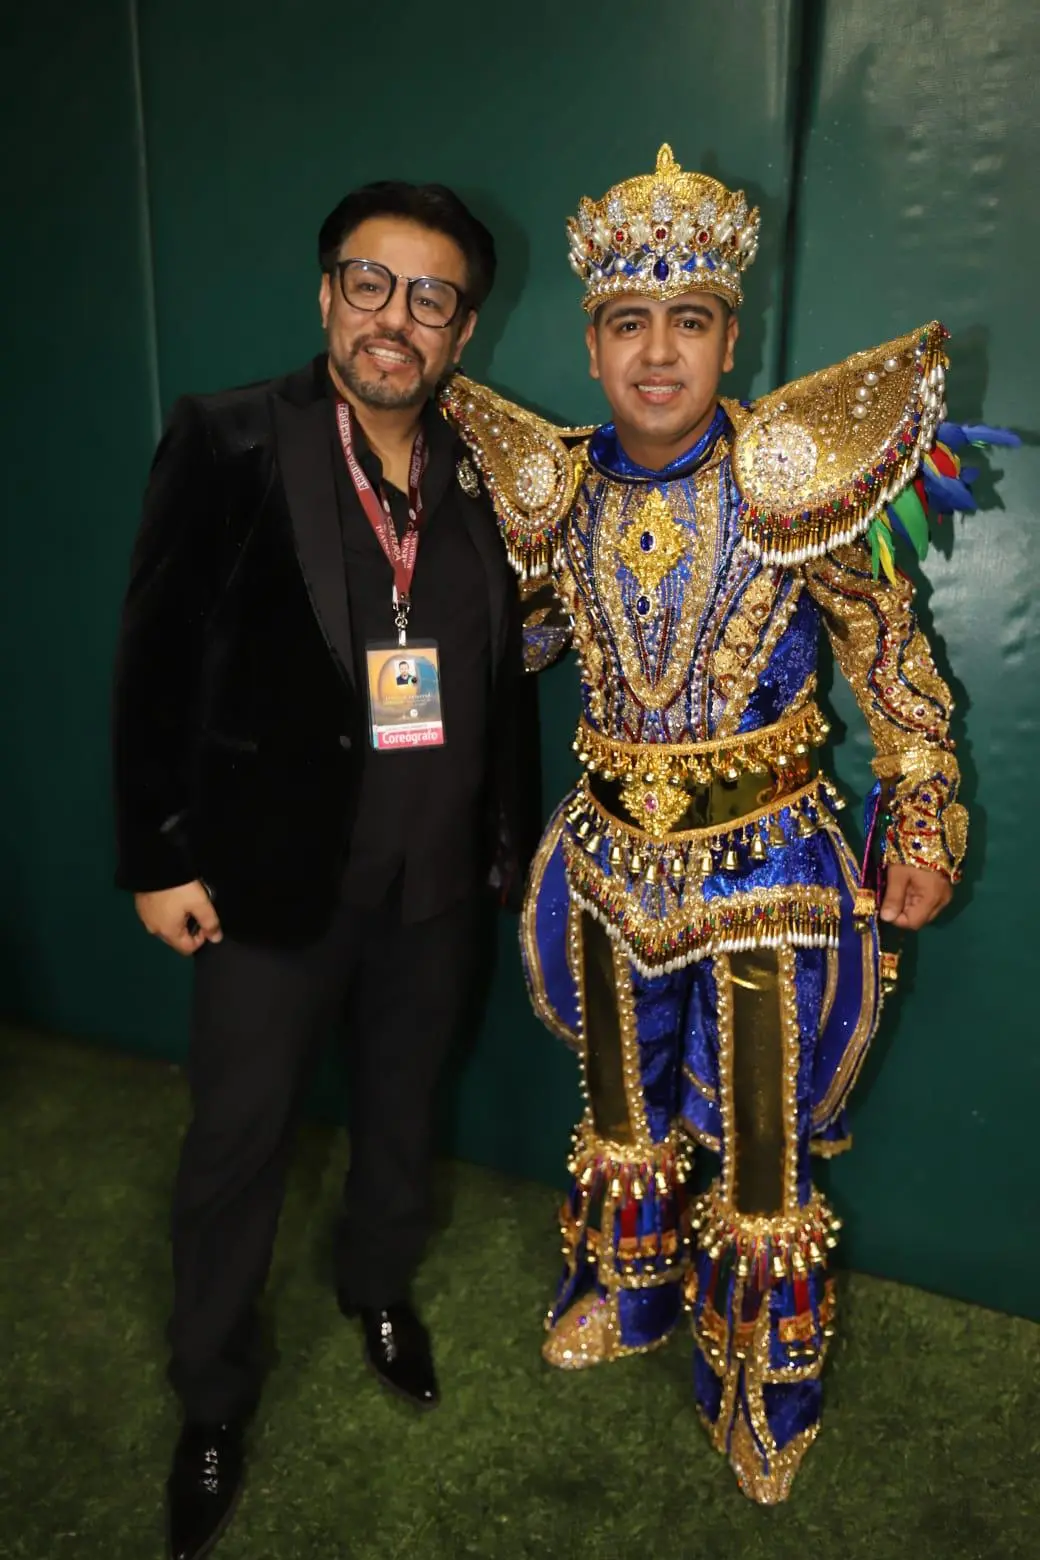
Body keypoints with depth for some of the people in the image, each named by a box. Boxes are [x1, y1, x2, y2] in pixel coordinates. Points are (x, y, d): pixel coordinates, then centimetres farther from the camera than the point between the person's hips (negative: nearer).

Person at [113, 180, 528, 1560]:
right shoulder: (230, 444, -10)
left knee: (402, 1107, 22)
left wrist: (498, 839, 7)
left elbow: (501, 675, 7)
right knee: (238, 1143, 11)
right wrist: (158, 854, -9)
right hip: (274, 872, -3)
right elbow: (158, 658, -9)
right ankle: (212, 1400, 36)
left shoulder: (485, 476, 1)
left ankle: (381, 1286, 51)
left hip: (435, 878, 4)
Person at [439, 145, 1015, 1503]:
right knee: (622, 1110, 22)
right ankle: (625, 1292, 52)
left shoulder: (789, 476, -14)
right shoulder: (561, 491, -3)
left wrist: (923, 835, -5)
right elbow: (514, 640, 16)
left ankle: (768, 1395, 38)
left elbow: (895, 667, -6)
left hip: (765, 866, -3)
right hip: (612, 856, 4)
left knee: (762, 1143, 11)